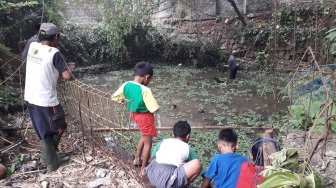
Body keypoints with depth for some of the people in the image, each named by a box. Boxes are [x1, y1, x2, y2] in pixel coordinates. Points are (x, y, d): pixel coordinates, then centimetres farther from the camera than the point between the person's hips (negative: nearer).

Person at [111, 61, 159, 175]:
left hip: (134, 114, 7)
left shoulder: (126, 85, -11)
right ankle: (144, 169, 23)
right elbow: (154, 109, -27)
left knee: (144, 137, 30)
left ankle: (137, 159, 42)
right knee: (148, 143, 11)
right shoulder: (145, 90, -30)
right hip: (145, 117, -7)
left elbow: (114, 97, -1)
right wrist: (148, 105, -5)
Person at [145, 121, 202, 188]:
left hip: (151, 175, 6)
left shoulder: (163, 142, 17)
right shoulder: (188, 148, 9)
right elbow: (197, 167, 19)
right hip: (167, 181, -6)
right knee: (197, 164, -6)